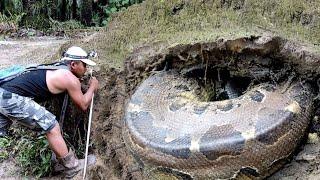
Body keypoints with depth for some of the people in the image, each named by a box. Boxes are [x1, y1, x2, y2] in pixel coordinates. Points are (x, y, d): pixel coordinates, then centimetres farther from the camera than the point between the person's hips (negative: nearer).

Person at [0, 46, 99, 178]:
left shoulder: (56, 69, 20)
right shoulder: (71, 79, -5)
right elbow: (83, 105, 8)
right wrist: (92, 87, 23)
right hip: (13, 99, -9)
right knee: (52, 128, -3)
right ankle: (71, 167, 8)